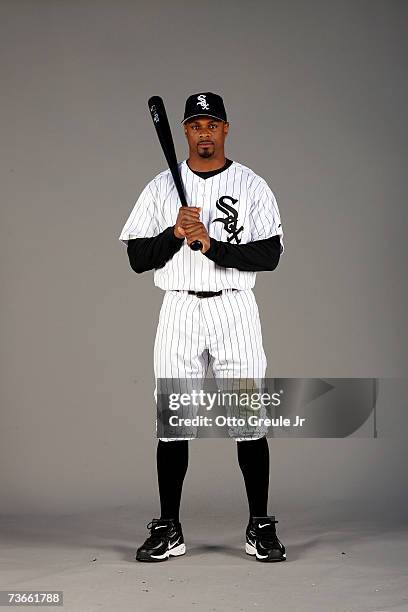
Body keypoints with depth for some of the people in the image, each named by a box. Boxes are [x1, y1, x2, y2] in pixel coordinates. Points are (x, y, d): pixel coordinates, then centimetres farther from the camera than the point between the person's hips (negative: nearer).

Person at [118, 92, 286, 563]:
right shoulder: (161, 187, 7)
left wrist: (212, 245, -18)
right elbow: (137, 258, 1)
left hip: (235, 310, -1)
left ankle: (260, 528, 9)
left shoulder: (253, 187, 3)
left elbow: (270, 254, -7)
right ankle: (168, 530, 11)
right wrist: (176, 233, -15)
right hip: (179, 310, 1)